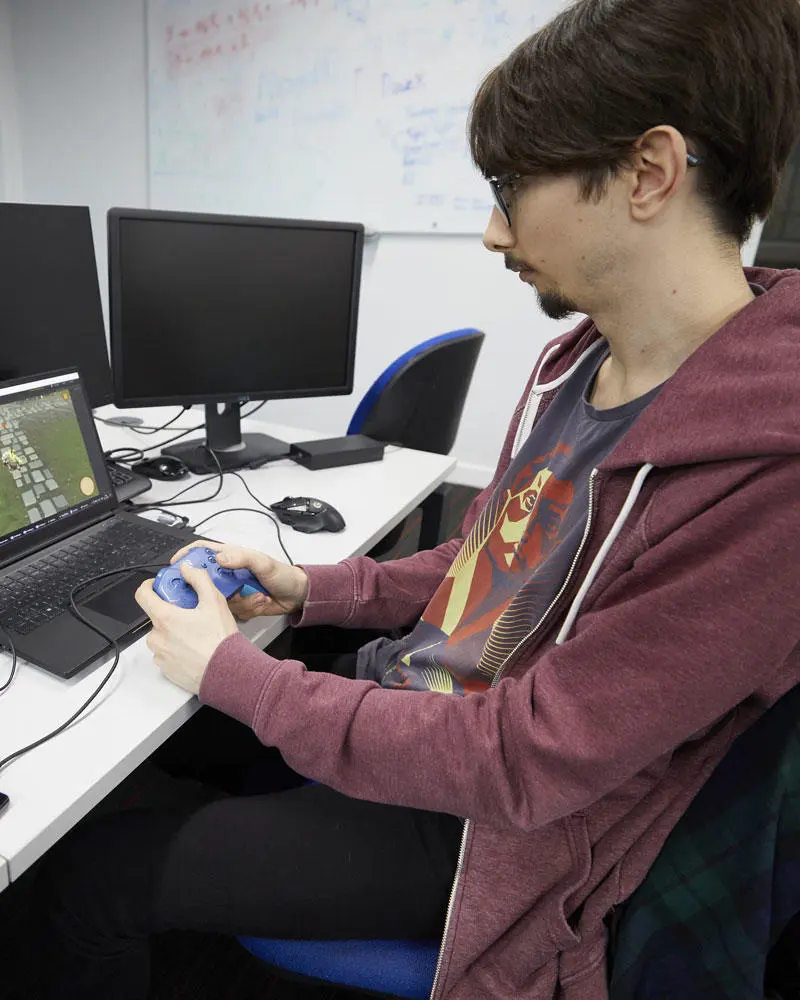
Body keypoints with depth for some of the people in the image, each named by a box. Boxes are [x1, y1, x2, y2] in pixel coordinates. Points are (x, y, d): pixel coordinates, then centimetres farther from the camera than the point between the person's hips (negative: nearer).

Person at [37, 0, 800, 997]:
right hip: (396, 692, 7)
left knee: (89, 875, -1)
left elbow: (515, 765, -27)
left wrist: (234, 671, -18)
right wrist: (310, 589, 0)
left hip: (466, 820, -7)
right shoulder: (576, 362, -1)